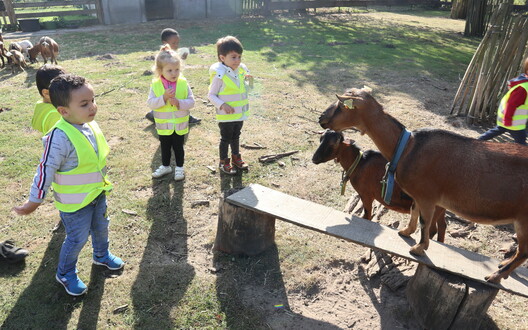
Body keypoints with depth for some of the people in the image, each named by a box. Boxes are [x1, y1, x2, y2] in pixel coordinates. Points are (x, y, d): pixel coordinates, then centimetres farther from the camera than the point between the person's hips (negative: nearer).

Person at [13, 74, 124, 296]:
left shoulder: (90, 124, -7)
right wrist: (34, 201, -16)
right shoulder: (60, 137, -31)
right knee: (77, 239, 9)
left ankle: (102, 255, 53)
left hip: (98, 192, 7)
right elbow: (46, 169, -24)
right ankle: (65, 274, 36)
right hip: (75, 202, -7)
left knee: (101, 227, 25)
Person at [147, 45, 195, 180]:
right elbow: (150, 103, -14)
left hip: (180, 125, -1)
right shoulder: (156, 85, -10)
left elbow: (191, 101, -10)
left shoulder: (183, 83, -10)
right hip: (164, 125, 1)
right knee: (165, 147, 19)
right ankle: (165, 166, 39)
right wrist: (164, 97, -28)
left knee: (178, 147, 13)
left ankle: (179, 167, 31)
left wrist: (179, 102, -27)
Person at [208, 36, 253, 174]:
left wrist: (248, 80, -2)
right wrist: (222, 105, -29)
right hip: (226, 116, -6)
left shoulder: (241, 70, 0)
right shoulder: (220, 75, -21)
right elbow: (211, 95, -16)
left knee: (236, 136, 23)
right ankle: (223, 162, 26)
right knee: (226, 139, 9)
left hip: (240, 113, 6)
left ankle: (236, 157, 42)